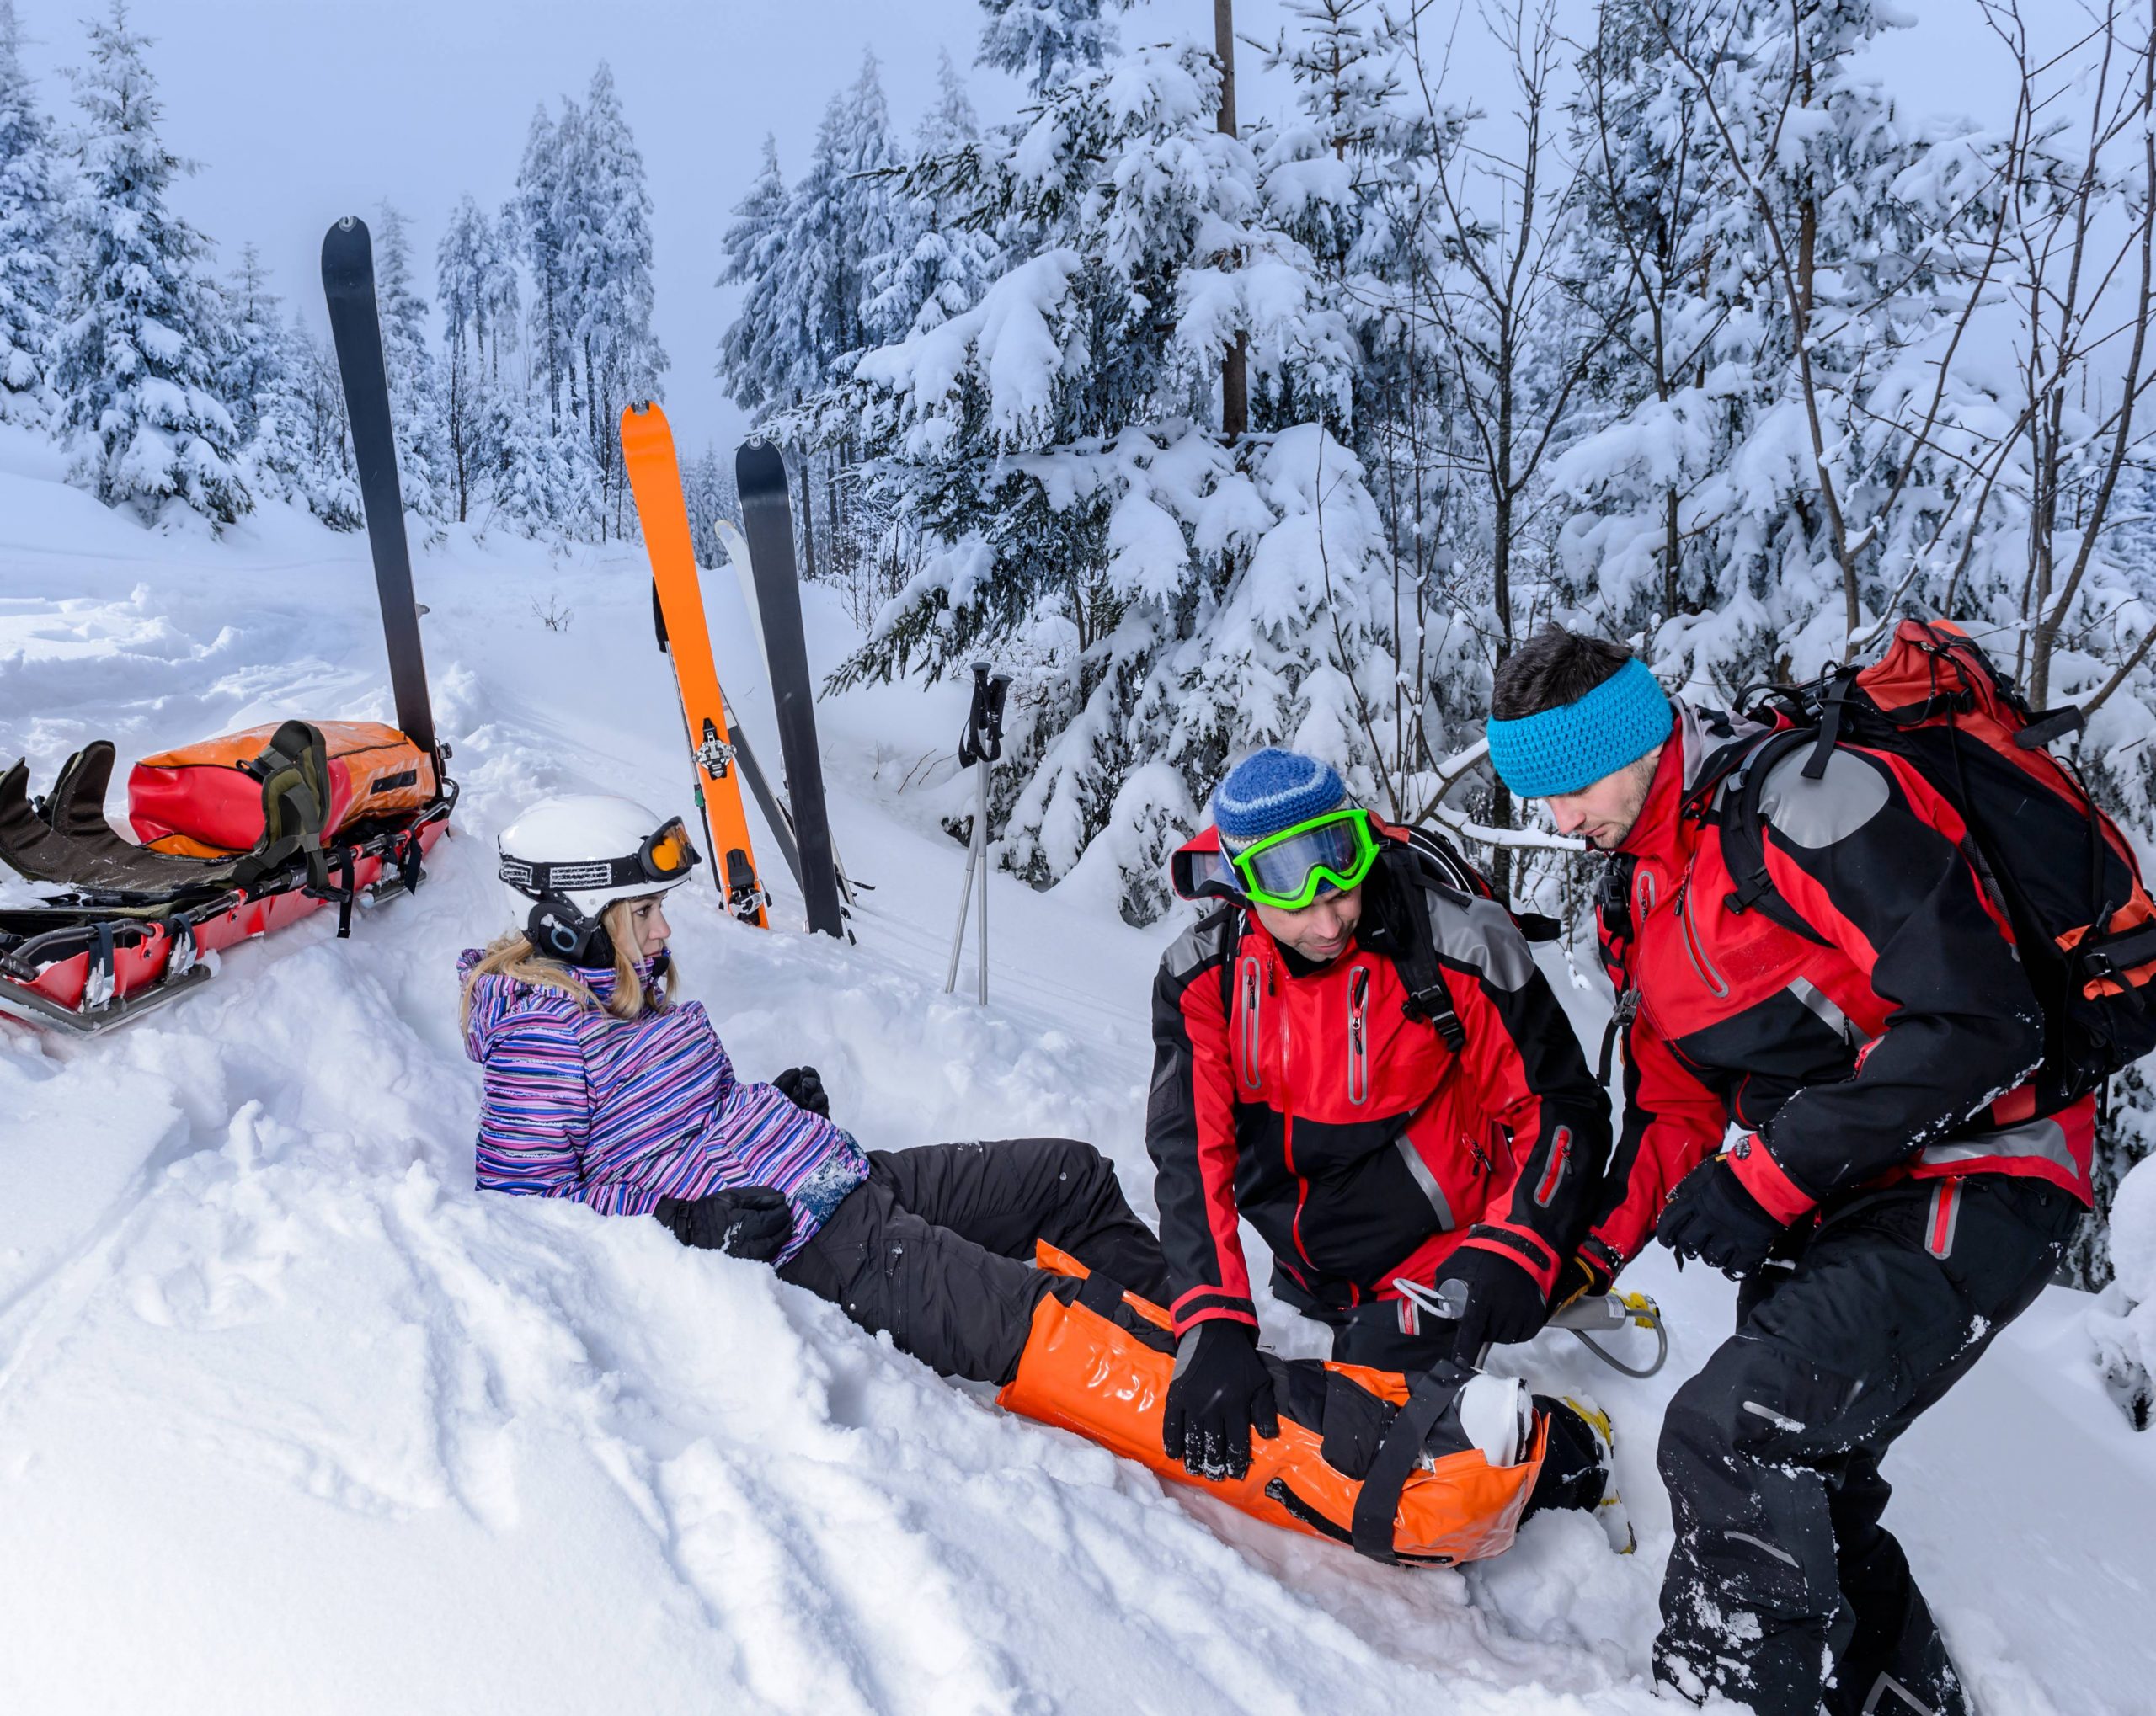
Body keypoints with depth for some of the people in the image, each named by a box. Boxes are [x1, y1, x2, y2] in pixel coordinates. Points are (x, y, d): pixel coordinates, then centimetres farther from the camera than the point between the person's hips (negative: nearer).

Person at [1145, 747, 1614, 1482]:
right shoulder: (1202, 976, -13)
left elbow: (1563, 1106, -12)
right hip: (1309, 1280, 5)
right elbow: (1191, 1152, -18)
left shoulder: (1461, 947, -21)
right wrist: (1214, 1324, -30)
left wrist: (1513, 1251, -26)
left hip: (1440, 1272, -5)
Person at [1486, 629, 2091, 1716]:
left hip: (1975, 1185, -9)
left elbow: (1981, 1024, -23)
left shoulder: (1812, 801, -18)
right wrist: (1580, 1266, 5)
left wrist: (1765, 1179, -22)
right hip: (1827, 1212, 9)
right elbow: (1675, 1107, 16)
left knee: (1728, 1435, -21)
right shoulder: (1636, 902, 9)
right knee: (1791, 1489, 12)